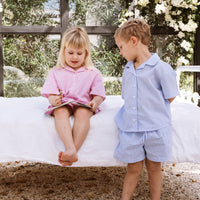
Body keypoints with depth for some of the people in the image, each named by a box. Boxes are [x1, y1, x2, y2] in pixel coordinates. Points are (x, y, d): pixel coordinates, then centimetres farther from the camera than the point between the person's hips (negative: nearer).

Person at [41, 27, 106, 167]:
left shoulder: (93, 73, 14)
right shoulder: (56, 72, 16)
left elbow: (98, 94, 8)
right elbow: (50, 93, 7)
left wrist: (95, 102, -15)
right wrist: (53, 99, -18)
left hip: (83, 104, 0)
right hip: (63, 104, 1)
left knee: (82, 113, -37)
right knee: (61, 112, -36)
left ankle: (72, 152, -48)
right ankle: (71, 150, -53)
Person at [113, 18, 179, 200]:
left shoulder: (161, 68, -11)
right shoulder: (128, 69, 9)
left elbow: (170, 98, -6)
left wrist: (152, 107, 0)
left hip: (155, 128, -4)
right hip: (130, 128, 4)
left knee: (154, 168, 12)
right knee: (133, 168, 11)